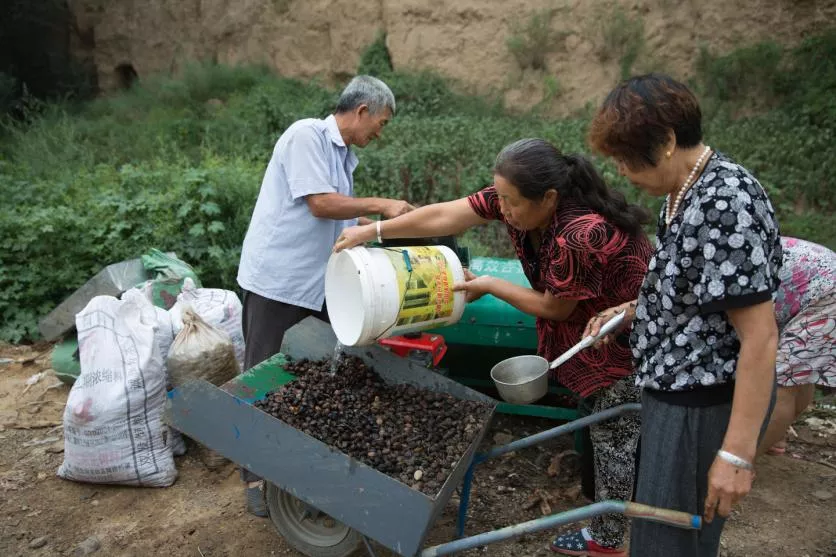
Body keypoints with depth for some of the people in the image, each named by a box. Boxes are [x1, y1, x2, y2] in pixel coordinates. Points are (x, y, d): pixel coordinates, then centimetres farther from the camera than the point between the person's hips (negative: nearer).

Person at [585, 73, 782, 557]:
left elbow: (760, 339, -26)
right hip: (678, 391, 9)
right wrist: (630, 310, 7)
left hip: (704, 404, -9)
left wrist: (738, 453, -23)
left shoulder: (725, 203, -26)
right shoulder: (686, 191, 5)